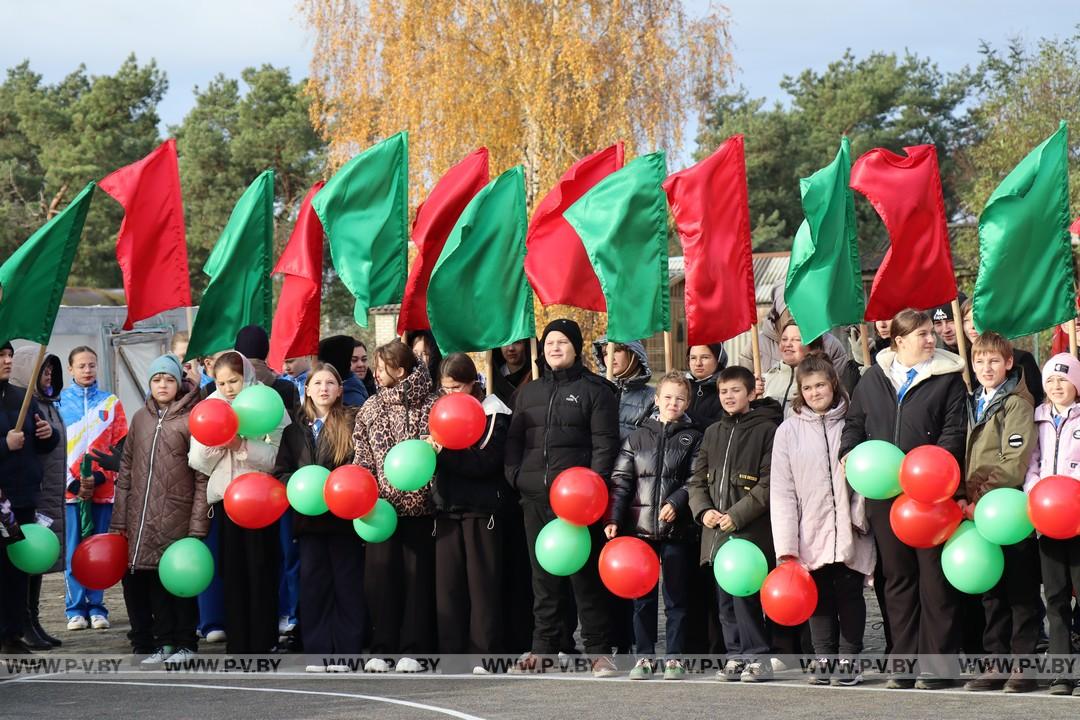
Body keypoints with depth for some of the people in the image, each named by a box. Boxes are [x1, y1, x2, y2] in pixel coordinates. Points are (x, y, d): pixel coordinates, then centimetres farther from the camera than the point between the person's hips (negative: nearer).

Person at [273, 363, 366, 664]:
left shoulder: (352, 422, 1)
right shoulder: (295, 429, 13)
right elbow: (281, 471, 12)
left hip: (344, 516, -3)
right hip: (309, 518, 3)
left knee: (348, 583, 1)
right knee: (313, 584, 4)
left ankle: (347, 652, 5)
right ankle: (318, 653, 8)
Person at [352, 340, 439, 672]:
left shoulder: (430, 404, -1)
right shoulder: (371, 408, 11)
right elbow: (363, 458, 11)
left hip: (419, 504, -3)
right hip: (382, 504, 3)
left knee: (417, 572, 0)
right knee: (379, 572, -1)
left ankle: (412, 649, 5)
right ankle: (382, 648, 6)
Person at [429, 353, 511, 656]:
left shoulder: (492, 413, -4)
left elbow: (485, 461, -16)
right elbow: (436, 459, 15)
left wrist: (445, 453, -23)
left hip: (481, 508, -5)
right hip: (447, 506, 5)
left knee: (482, 583, -2)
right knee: (447, 582, 3)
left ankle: (483, 652, 2)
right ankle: (451, 651, 7)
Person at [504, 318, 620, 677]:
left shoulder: (594, 390, 3)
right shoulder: (528, 393, 18)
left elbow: (604, 443, -4)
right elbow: (515, 439, 19)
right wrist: (515, 474, 3)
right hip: (535, 498, 5)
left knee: (586, 575, -4)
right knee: (543, 576, 8)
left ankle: (598, 650, -1)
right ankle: (543, 647, 12)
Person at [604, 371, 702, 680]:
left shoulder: (693, 438, 5)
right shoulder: (638, 437, 10)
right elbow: (621, 480, 7)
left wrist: (676, 502, -18)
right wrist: (614, 519, -3)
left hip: (678, 528, -2)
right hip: (640, 527, 2)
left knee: (677, 597, 3)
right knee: (642, 597, 5)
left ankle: (675, 658, 9)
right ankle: (644, 656, 12)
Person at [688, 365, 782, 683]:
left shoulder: (766, 430, -3)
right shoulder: (713, 433, 18)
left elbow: (769, 484, -9)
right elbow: (697, 479, 18)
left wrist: (737, 515, -14)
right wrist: (703, 510, 0)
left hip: (750, 530, -6)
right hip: (717, 531, 6)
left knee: (743, 593, -12)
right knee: (725, 599, 7)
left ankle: (757, 656, -5)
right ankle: (736, 655, 14)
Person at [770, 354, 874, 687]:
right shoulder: (789, 431, 5)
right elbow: (782, 491, 1)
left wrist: (861, 516, -8)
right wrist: (786, 546, -6)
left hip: (848, 533, 0)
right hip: (811, 535, 0)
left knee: (850, 595, 3)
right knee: (819, 597, 4)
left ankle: (848, 660, 10)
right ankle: (823, 660, 12)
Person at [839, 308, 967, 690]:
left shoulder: (948, 377, 2)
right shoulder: (873, 379, 13)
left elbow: (954, 431, -5)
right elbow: (854, 423, 20)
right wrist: (849, 453, 0)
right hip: (883, 494, 4)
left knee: (934, 578, -3)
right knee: (897, 578, 9)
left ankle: (936, 664, 2)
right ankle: (904, 663, 15)